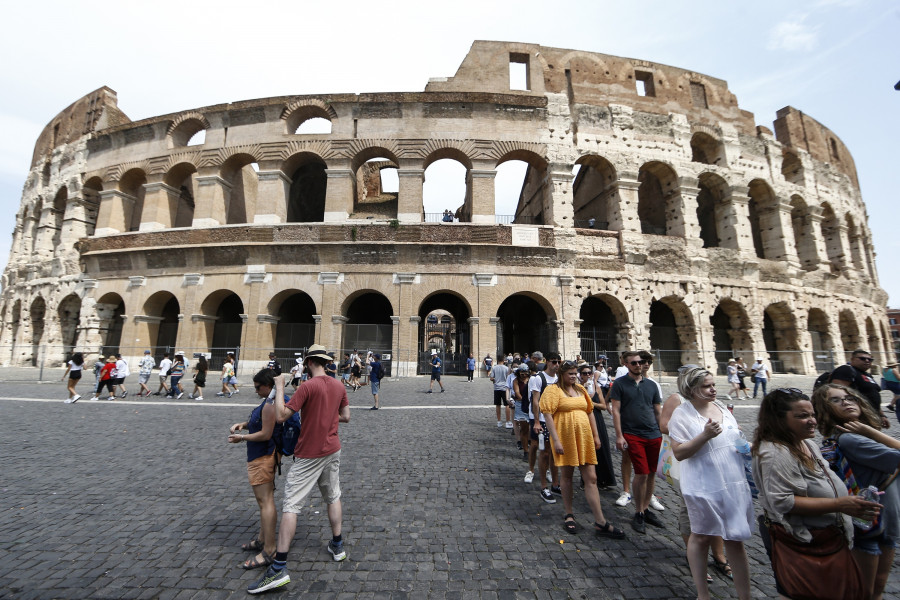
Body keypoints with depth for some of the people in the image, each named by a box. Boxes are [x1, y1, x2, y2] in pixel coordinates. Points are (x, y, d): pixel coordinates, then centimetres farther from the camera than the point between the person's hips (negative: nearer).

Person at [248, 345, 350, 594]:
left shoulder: (307, 386, -20)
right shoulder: (339, 386, 0)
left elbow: (281, 416, -19)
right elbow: (346, 417, 8)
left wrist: (279, 388, -9)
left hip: (309, 455, -6)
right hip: (333, 450, 6)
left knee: (290, 505, 3)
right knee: (333, 497, 21)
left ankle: (279, 568, 7)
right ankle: (337, 545, 35)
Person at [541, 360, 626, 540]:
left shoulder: (580, 389, 12)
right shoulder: (553, 390, -8)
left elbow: (590, 412, 17)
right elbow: (547, 415, -14)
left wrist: (596, 436, 13)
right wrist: (556, 440, -18)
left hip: (584, 437, 5)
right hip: (565, 437, -5)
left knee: (591, 478, 5)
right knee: (566, 475, 10)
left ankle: (601, 522, 12)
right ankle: (568, 515, 27)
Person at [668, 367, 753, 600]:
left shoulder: (720, 406, 5)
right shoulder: (682, 414, -15)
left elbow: (733, 437, 22)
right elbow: (679, 453, -20)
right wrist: (705, 435, -28)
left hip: (735, 484, 5)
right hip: (704, 488, -5)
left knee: (735, 539, 14)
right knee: (701, 537, 12)